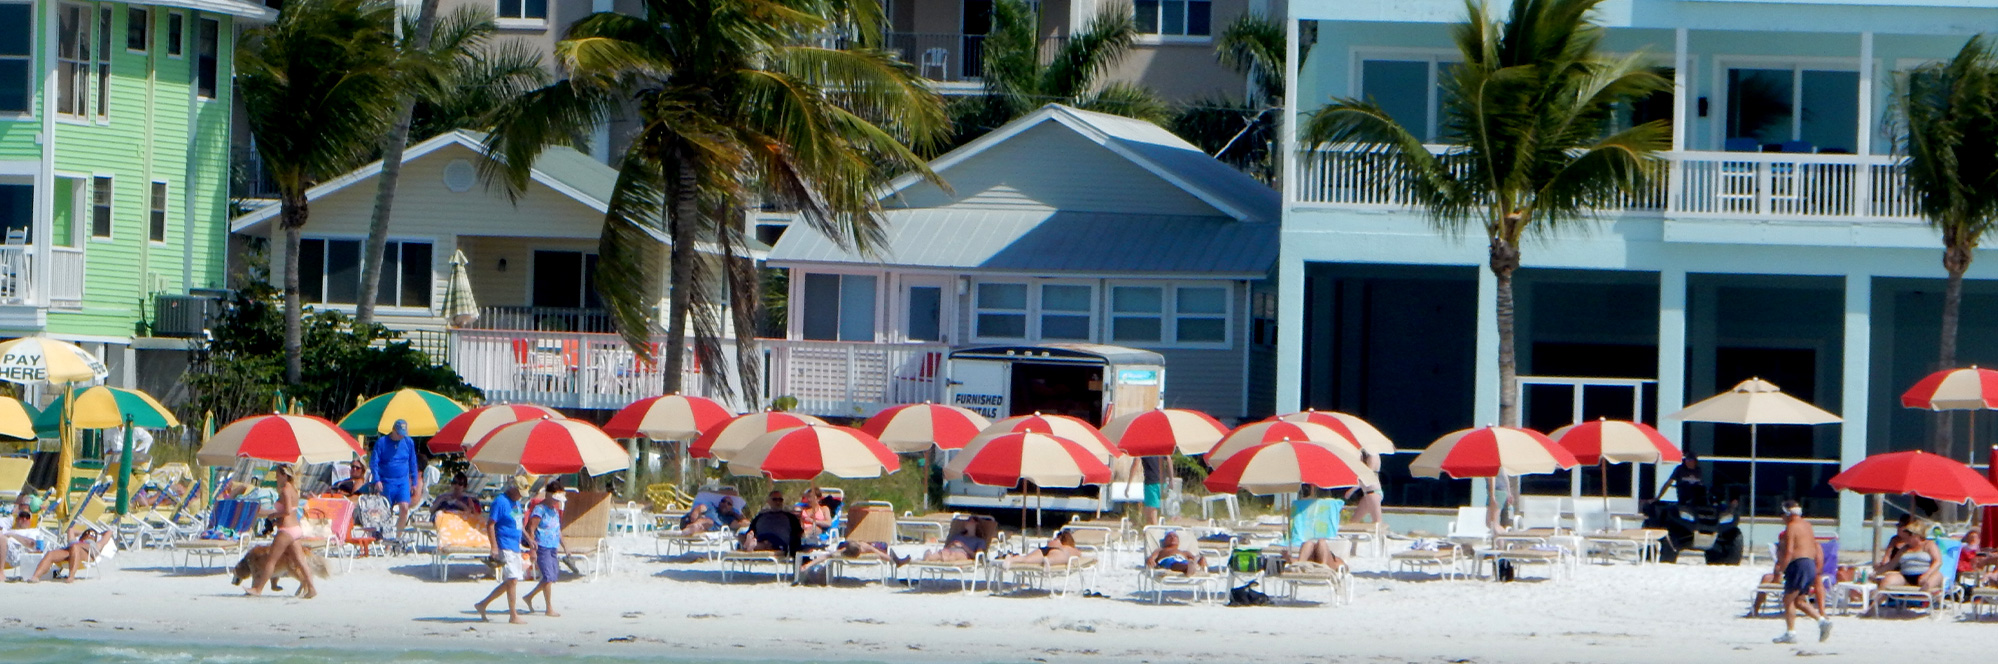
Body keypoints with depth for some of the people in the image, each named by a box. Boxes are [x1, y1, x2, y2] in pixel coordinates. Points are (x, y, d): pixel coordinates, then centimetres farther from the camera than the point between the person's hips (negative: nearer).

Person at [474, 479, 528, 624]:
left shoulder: (516, 503, 15)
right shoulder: (500, 502, -12)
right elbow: (490, 525, -15)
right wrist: (494, 547, -19)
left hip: (515, 547, 9)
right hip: (505, 546, -9)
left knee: (509, 582, 11)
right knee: (512, 580, -9)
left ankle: (483, 604, 21)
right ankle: (513, 616, -5)